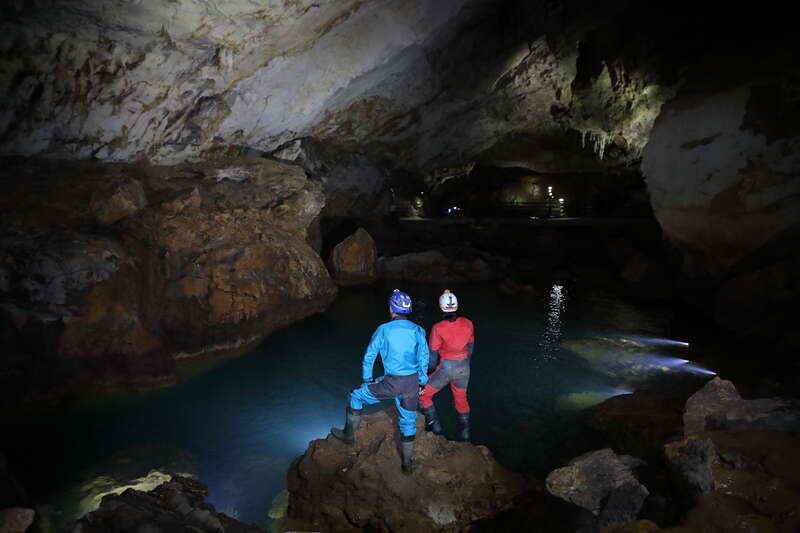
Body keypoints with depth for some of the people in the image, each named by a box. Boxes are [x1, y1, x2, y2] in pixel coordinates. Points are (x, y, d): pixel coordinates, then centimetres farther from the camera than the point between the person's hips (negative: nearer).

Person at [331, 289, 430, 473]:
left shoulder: (384, 330, -6)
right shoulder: (418, 330, 3)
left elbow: (369, 356, 0)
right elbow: (424, 358, 7)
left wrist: (366, 379, 15)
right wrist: (422, 382, 19)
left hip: (392, 383, -4)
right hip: (412, 383, 4)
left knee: (357, 396, 18)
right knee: (408, 422, 20)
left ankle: (349, 435, 30)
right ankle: (408, 463, 30)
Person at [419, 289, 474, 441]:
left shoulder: (438, 328, -20)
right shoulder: (467, 323, -7)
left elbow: (432, 353, -11)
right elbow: (470, 346, 6)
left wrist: (429, 370, 4)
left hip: (447, 367, -5)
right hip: (464, 366, 5)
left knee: (424, 394, 14)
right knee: (461, 398, 25)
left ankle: (434, 425, 19)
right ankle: (464, 432, 34)